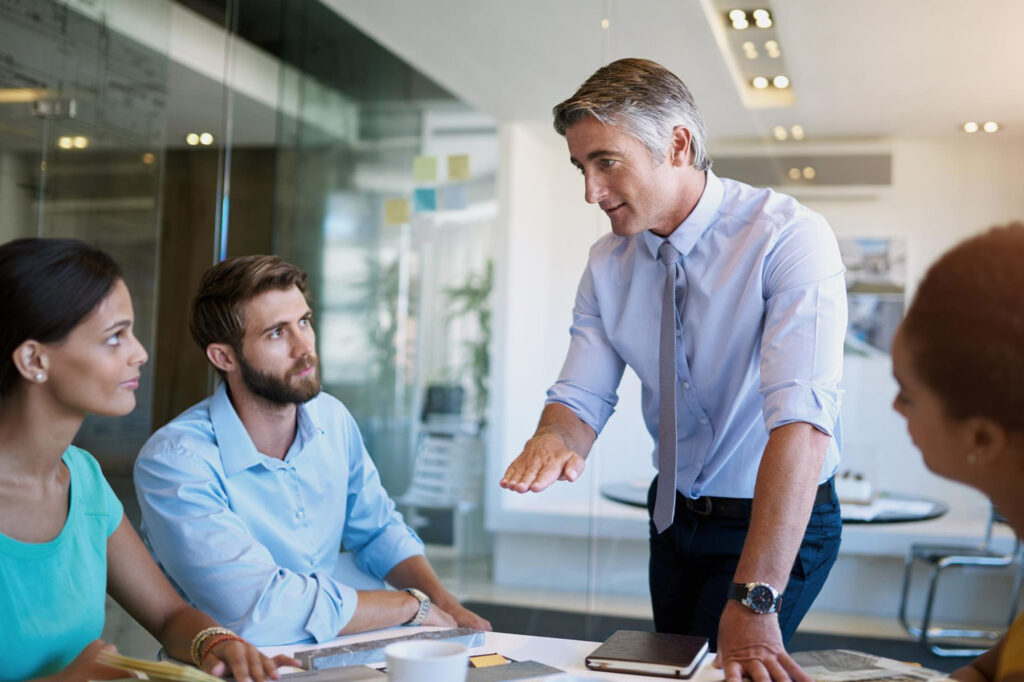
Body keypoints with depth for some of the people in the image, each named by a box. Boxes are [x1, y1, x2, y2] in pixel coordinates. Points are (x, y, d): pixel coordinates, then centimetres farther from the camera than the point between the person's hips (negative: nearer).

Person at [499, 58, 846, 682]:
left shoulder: (792, 238, -24)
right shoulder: (608, 262, -4)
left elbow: (802, 421, -34)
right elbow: (582, 396, -4)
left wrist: (755, 600, -42)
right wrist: (554, 439, -30)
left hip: (779, 521, -6)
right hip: (674, 517, 6)